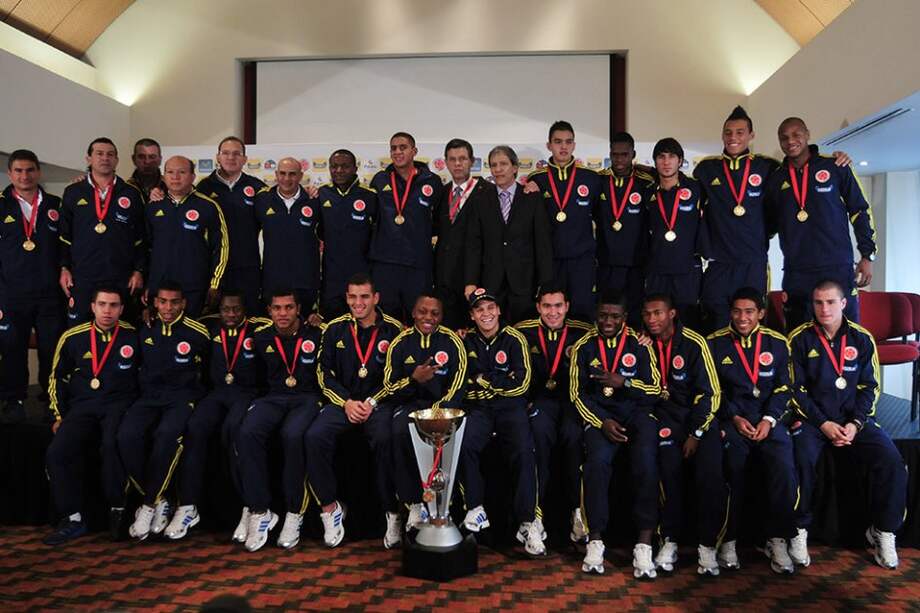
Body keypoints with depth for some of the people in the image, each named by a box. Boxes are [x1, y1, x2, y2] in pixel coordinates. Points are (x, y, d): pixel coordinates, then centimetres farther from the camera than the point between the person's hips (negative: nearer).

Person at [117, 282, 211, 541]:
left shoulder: (198, 333, 0)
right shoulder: (145, 330, 10)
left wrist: (194, 394, 6)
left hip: (183, 396, -3)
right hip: (149, 396, 4)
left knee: (167, 434, -35)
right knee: (127, 435, -27)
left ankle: (149, 504, -17)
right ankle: (159, 501, -11)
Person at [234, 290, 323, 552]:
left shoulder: (314, 335, 4)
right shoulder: (262, 338, 13)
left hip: (307, 397, -3)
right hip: (273, 398, 3)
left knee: (293, 435, -36)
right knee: (247, 434, -29)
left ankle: (294, 513, -19)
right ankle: (258, 511, -19)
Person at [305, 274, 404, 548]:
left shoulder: (392, 329, 2)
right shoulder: (335, 329, 8)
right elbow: (325, 373, 7)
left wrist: (372, 402, -11)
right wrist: (346, 402, -7)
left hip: (379, 401, -2)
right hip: (342, 400, 2)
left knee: (385, 439, -33)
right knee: (315, 436, -26)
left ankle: (393, 512, -17)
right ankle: (330, 507, -9)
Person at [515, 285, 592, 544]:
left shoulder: (583, 332, 2)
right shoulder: (523, 331, 3)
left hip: (572, 397, 0)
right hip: (539, 398, 0)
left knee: (573, 433, -30)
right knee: (540, 429, -31)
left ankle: (578, 509, -18)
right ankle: (534, 508, -21)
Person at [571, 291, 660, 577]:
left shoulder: (639, 345, 4)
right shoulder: (583, 347, 6)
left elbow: (654, 390, 2)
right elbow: (578, 393, 3)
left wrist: (624, 383, -16)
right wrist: (603, 423, -11)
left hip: (637, 411, 0)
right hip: (599, 414, 0)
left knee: (646, 461, -29)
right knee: (598, 460, -29)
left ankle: (644, 544, -23)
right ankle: (595, 540, -18)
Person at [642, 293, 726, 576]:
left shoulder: (694, 343, -6)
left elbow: (709, 392, -6)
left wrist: (695, 434, -10)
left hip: (697, 415, -1)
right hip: (664, 416, 2)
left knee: (710, 472, -21)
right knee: (669, 467, -21)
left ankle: (708, 545, -6)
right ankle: (669, 542, -7)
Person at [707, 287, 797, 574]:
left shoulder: (777, 343, 11)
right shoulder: (715, 343, 6)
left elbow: (783, 388, 9)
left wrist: (769, 420, -7)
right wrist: (734, 418, -7)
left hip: (768, 418, 2)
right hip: (731, 418, -1)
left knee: (784, 466, -27)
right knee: (732, 464, -30)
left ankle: (778, 540, -12)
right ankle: (728, 541, -17)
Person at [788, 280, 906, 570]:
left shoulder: (862, 338, 5)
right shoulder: (800, 339, -2)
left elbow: (869, 387, 6)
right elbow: (796, 389, -3)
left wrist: (856, 423, -8)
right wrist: (824, 424, -12)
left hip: (854, 417, 3)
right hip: (812, 417, -2)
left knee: (892, 461, -21)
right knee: (803, 459, -31)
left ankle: (883, 531, 1)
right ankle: (799, 531, -12)